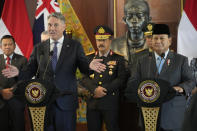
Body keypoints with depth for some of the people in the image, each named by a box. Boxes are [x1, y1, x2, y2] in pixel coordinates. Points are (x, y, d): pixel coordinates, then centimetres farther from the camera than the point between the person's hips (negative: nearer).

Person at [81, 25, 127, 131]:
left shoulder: (118, 58, 5)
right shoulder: (89, 58, 12)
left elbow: (121, 79, -5)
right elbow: (84, 78, 3)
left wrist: (104, 90, -14)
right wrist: (95, 89, -15)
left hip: (111, 103, -2)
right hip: (92, 102, 3)